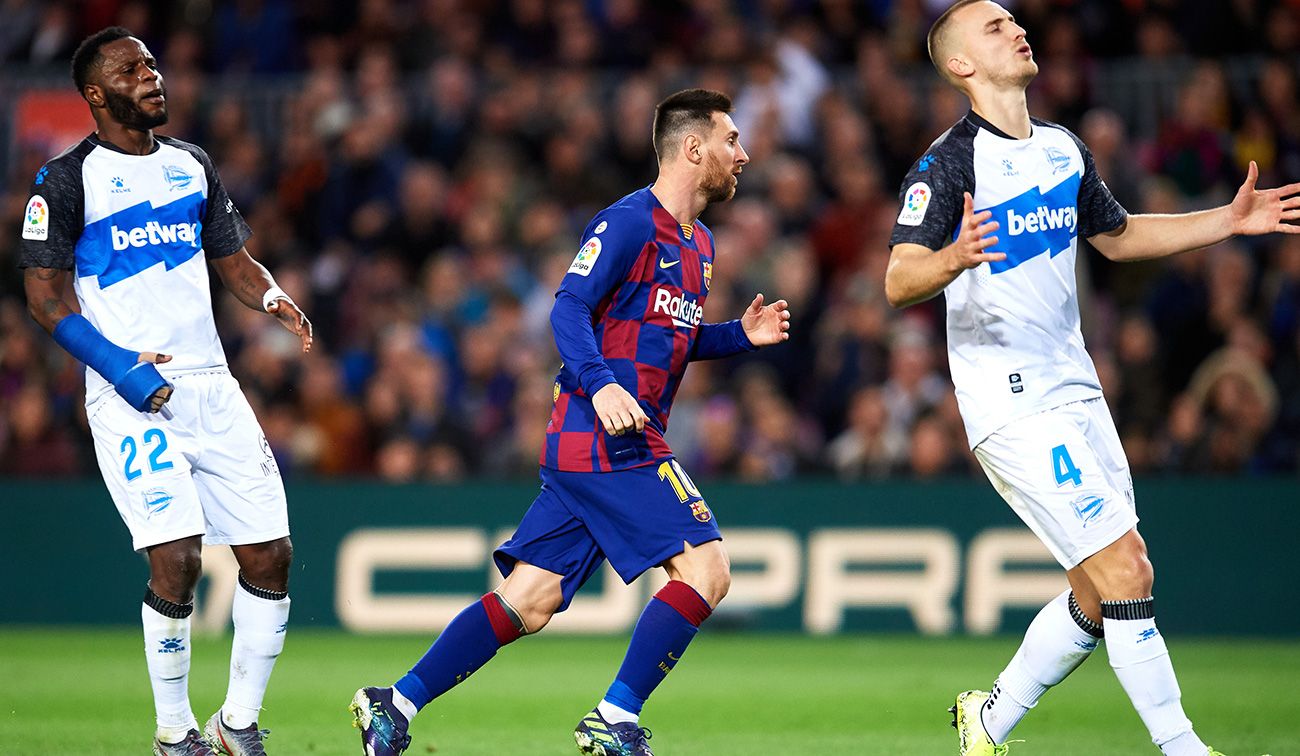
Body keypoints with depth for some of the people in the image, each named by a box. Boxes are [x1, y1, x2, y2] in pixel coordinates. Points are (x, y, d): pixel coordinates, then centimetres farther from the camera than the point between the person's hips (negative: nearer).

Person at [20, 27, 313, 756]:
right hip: (129, 397, -6)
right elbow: (45, 295, -5)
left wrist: (273, 296, -2)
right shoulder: (68, 180, -4)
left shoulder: (191, 165, 14)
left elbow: (233, 256, 21)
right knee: (176, 560, -18)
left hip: (211, 388, 6)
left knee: (271, 555, 0)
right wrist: (119, 366, -16)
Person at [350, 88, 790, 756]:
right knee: (705, 568, -12)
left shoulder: (698, 245, 21)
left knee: (528, 604, 5)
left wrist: (740, 335, 15)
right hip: (610, 441, -10)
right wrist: (599, 383, -32)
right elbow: (569, 309, -16)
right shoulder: (630, 221, -9)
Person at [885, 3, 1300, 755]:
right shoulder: (948, 165, -12)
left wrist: (1230, 219, 21)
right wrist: (953, 258, -42)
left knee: (1099, 597, 9)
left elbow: (1117, 235, 28)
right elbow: (899, 282, -20)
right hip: (1015, 408, -8)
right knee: (1127, 575, -13)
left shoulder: (1065, 150, 12)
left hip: (1077, 395, 8)